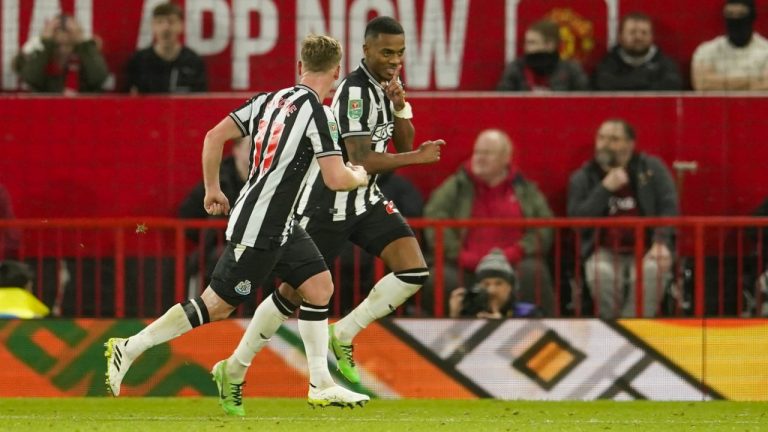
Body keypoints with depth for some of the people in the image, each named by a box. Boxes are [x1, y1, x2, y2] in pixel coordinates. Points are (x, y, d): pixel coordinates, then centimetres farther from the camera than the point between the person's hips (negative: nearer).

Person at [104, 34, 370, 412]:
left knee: (319, 285, 9)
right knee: (216, 306, -1)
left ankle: (320, 384, 11)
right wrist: (359, 177, 3)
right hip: (259, 230, -9)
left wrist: (212, 189, 19)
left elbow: (215, 136, 7)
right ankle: (128, 349, 7)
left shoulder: (271, 100, 5)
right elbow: (336, 179, -20)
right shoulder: (317, 112, -18)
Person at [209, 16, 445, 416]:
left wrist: (400, 108, -9)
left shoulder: (388, 85, 6)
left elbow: (403, 145, 8)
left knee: (414, 270, -11)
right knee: (295, 292, 0)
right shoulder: (355, 91, -22)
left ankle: (343, 336, 4)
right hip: (329, 203, -8)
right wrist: (417, 157, -22)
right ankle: (234, 370, 15)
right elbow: (360, 162, -25)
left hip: (366, 201, 8)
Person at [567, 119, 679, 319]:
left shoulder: (652, 168, 7)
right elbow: (576, 219, -4)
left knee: (652, 270, -35)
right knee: (600, 273, -34)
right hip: (606, 251, 0)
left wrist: (661, 243, -17)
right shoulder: (582, 178, 8)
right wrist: (605, 189, -13)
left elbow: (669, 207, 0)